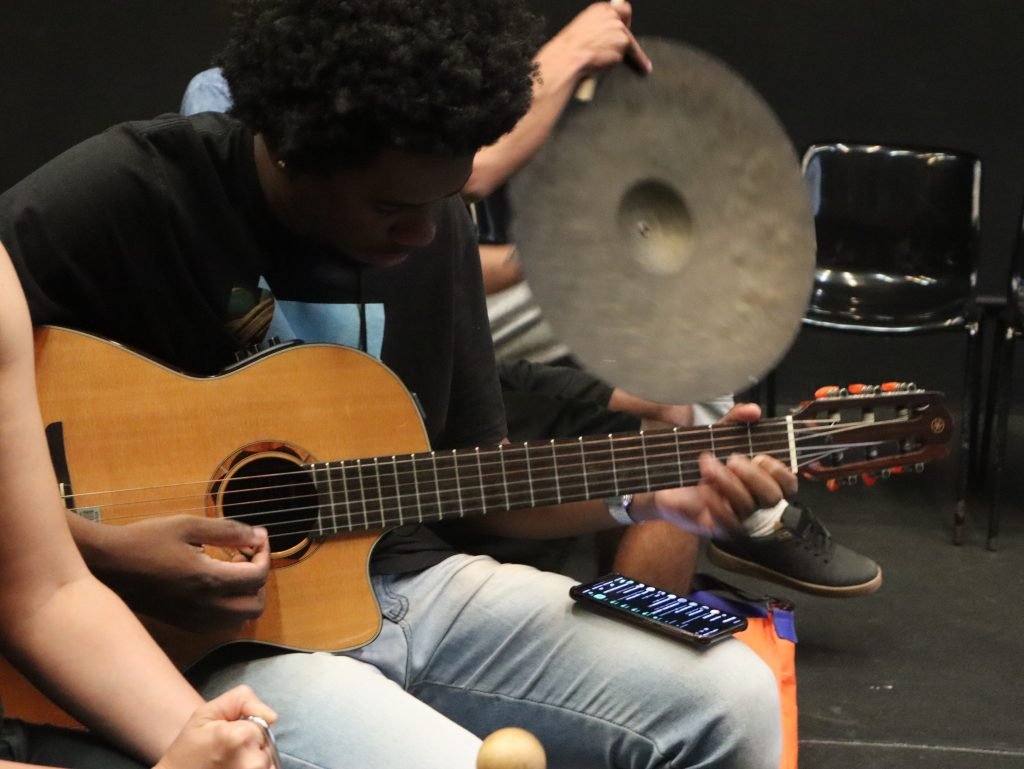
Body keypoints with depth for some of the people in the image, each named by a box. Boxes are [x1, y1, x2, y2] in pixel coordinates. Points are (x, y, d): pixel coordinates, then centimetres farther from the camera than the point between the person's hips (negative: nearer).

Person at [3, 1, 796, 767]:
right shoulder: (123, 199, -17)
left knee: (735, 698, -1)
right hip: (213, 631, -6)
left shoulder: (433, 226, 4)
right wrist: (100, 553, -26)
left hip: (413, 585, 7)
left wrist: (638, 493, -2)